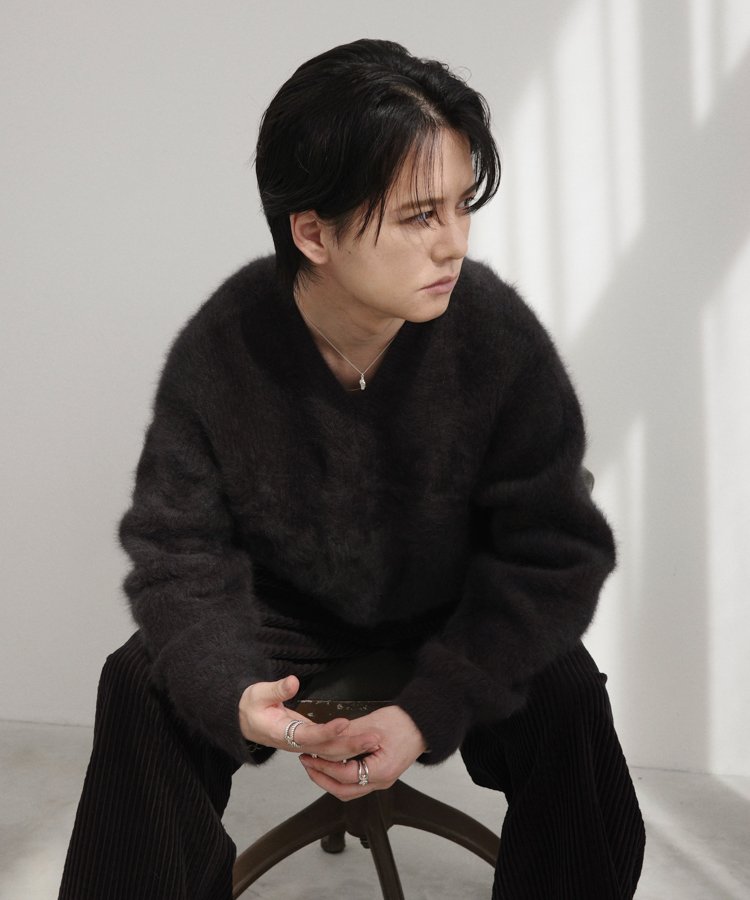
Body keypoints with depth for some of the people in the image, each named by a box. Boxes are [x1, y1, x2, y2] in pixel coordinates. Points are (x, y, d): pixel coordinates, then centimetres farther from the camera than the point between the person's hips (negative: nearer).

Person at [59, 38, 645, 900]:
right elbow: (178, 548, -13)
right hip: (282, 611, 1)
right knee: (141, 690, -21)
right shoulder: (218, 350, -21)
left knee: (564, 700, -26)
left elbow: (552, 553, -18)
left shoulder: (502, 336, -23)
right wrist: (233, 691, -34)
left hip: (456, 621, 0)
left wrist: (427, 711, -29)